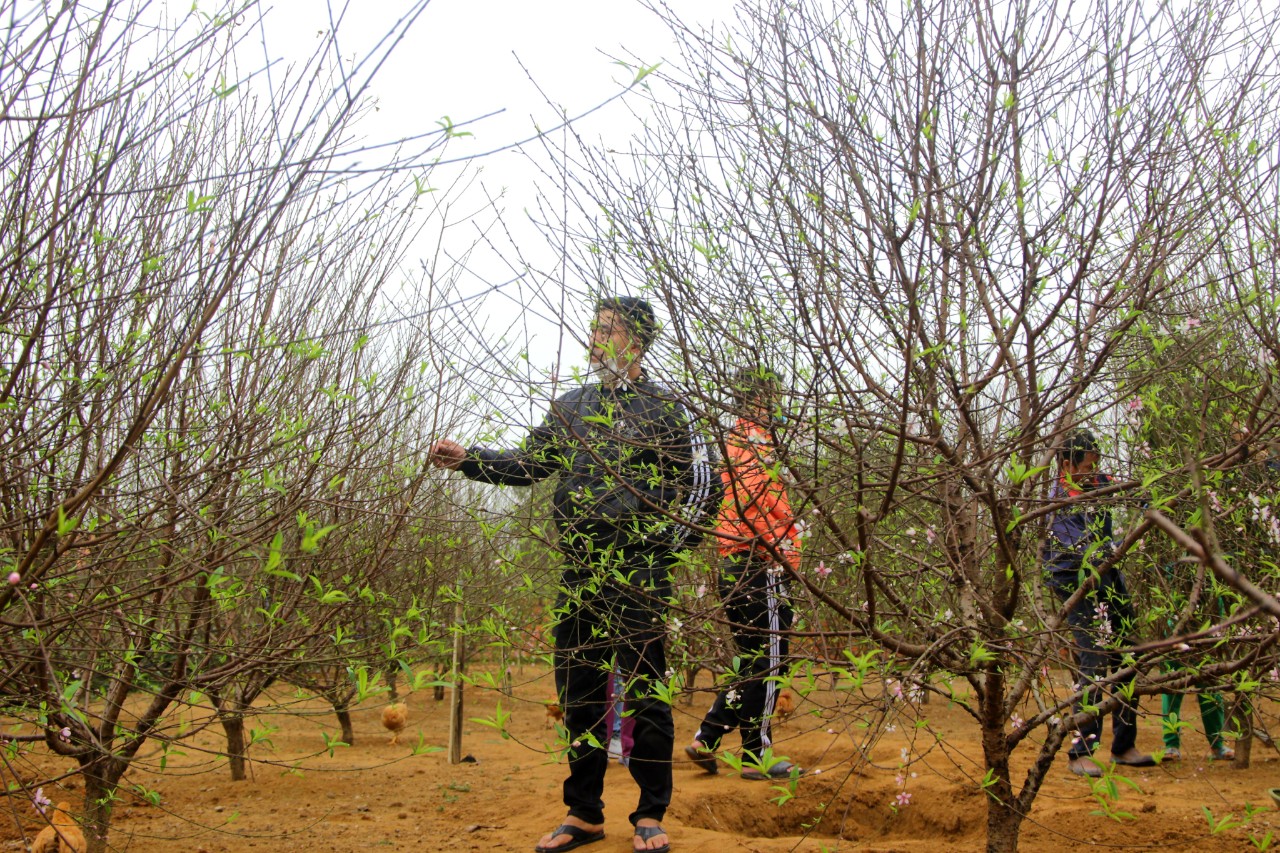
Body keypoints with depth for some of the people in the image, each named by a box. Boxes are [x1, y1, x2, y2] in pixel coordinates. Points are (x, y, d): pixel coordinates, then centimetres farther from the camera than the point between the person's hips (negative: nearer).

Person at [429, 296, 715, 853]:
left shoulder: (664, 409, 4)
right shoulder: (570, 408, 17)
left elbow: (700, 483, 2)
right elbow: (528, 464, 13)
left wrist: (667, 541, -6)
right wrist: (469, 459, -1)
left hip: (639, 571, -4)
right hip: (578, 571, 5)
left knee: (645, 689, -3)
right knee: (579, 689, 7)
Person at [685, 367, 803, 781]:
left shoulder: (733, 439, 22)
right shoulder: (754, 439, -10)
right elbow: (755, 499, -22)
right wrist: (783, 549, -18)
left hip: (735, 563, 10)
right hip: (759, 564, -10)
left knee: (754, 662, 15)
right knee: (767, 662, -2)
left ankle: (706, 739, 12)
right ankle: (757, 755, 4)